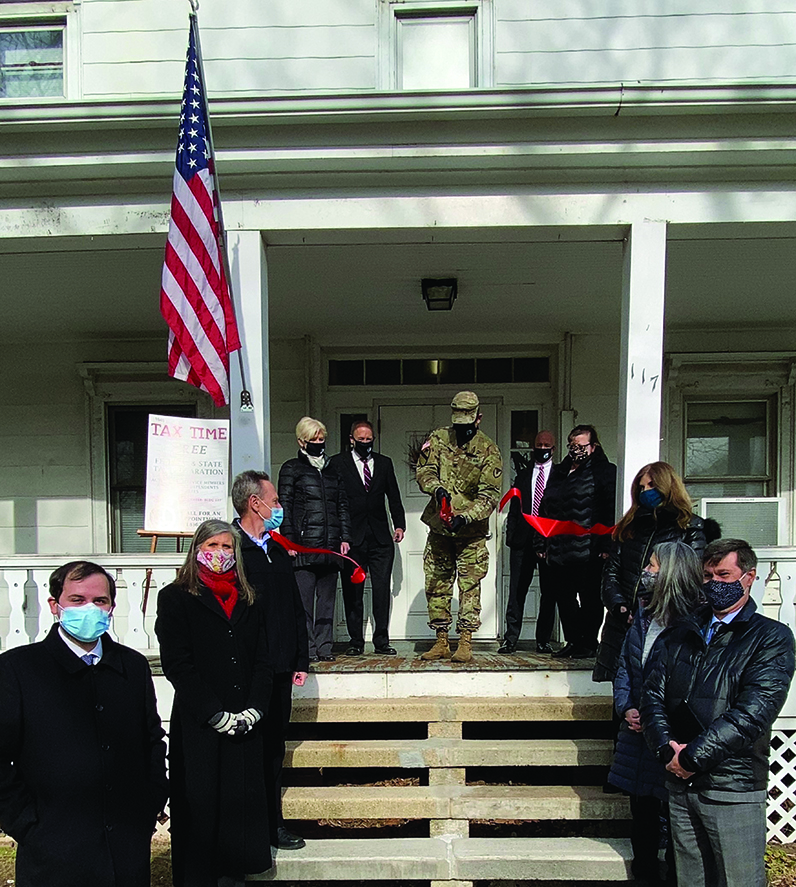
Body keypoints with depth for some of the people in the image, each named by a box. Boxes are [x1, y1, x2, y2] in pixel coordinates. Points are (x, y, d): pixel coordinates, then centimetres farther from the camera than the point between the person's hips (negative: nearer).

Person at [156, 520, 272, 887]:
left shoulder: (246, 601, 13)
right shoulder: (176, 598, -1)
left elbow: (261, 660, 9)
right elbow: (177, 663, -9)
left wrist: (254, 709, -6)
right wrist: (216, 715, -14)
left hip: (245, 725, 4)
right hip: (198, 726, -4)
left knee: (243, 803, 8)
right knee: (199, 808, 4)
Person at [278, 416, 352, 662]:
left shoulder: (332, 469, 19)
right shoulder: (291, 468, 6)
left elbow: (343, 505, 18)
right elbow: (285, 506, 0)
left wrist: (344, 537, 10)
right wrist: (289, 539, -8)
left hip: (331, 544, 4)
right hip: (303, 544, -4)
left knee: (327, 598, 6)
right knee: (304, 598, -5)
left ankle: (324, 646, 12)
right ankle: (306, 648, 3)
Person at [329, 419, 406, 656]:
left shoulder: (384, 463, 14)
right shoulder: (337, 463, 4)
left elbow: (394, 497, 16)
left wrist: (399, 525, 6)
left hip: (381, 538, 2)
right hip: (352, 538, -2)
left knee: (382, 590, 1)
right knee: (352, 591, 4)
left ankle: (381, 640, 10)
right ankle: (355, 641, 14)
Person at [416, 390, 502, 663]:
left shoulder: (488, 451, -8)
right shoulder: (438, 439, 2)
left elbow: (489, 496, -13)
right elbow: (423, 471, 0)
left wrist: (465, 517, -28)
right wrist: (437, 488, -22)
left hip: (471, 531, -3)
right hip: (439, 527, 4)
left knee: (470, 586, -2)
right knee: (436, 585, 8)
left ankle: (465, 643, 6)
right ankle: (441, 642, 19)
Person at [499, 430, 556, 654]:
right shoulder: (523, 476, 17)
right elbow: (514, 511, 14)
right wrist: (511, 537, 3)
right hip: (523, 541, 2)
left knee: (548, 593, 4)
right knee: (517, 591, 0)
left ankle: (543, 640, 13)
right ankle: (511, 639, 5)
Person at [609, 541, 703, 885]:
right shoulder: (643, 615, 7)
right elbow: (624, 665, 13)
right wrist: (626, 707, -1)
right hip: (638, 734, 7)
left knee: (674, 815, 6)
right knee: (641, 812, 18)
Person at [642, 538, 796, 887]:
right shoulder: (681, 634, 13)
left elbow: (752, 713, -14)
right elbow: (653, 695, 6)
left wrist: (692, 757, -16)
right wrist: (667, 747, -12)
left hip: (734, 787, -4)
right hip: (680, 784, 4)